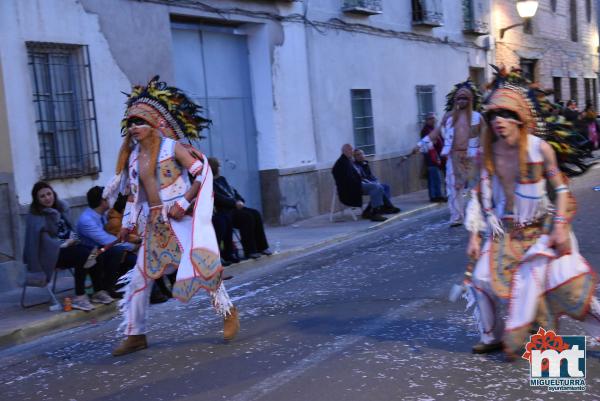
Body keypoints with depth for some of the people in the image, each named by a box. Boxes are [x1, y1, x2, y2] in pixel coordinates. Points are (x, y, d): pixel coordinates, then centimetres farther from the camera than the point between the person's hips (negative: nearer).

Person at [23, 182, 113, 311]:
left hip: (66, 246, 7)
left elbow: (70, 228, 18)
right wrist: (64, 243, -22)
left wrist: (72, 238, -1)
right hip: (50, 255, -7)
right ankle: (79, 297, -25)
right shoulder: (36, 217, -12)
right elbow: (44, 242, -21)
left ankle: (98, 292, -12)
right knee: (83, 254, -28)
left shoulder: (61, 206, 8)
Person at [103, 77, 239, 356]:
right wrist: (128, 223, 13)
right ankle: (135, 335, 18)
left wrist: (183, 203, -16)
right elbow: (132, 192, 18)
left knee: (199, 264, -11)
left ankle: (228, 312, 14)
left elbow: (202, 173, -10)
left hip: (181, 219, -6)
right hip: (155, 225, 6)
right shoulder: (133, 155, 9)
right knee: (139, 278, 5)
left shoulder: (172, 147, -8)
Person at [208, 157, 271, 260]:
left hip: (235, 207, 8)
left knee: (256, 214, -13)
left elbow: (233, 191, 20)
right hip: (223, 211, -8)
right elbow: (218, 198, -18)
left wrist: (240, 201, 0)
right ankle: (250, 250, -21)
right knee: (247, 217, -27)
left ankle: (261, 246, -11)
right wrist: (234, 203, -18)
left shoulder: (222, 179, 20)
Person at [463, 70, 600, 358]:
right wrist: (474, 235, -1)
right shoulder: (488, 153, -7)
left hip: (540, 228, -3)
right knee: (481, 278, -2)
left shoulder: (540, 148, -17)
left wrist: (560, 227, -14)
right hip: (505, 231, 3)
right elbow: (482, 196, 1)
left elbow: (560, 188, -7)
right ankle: (492, 336, 18)